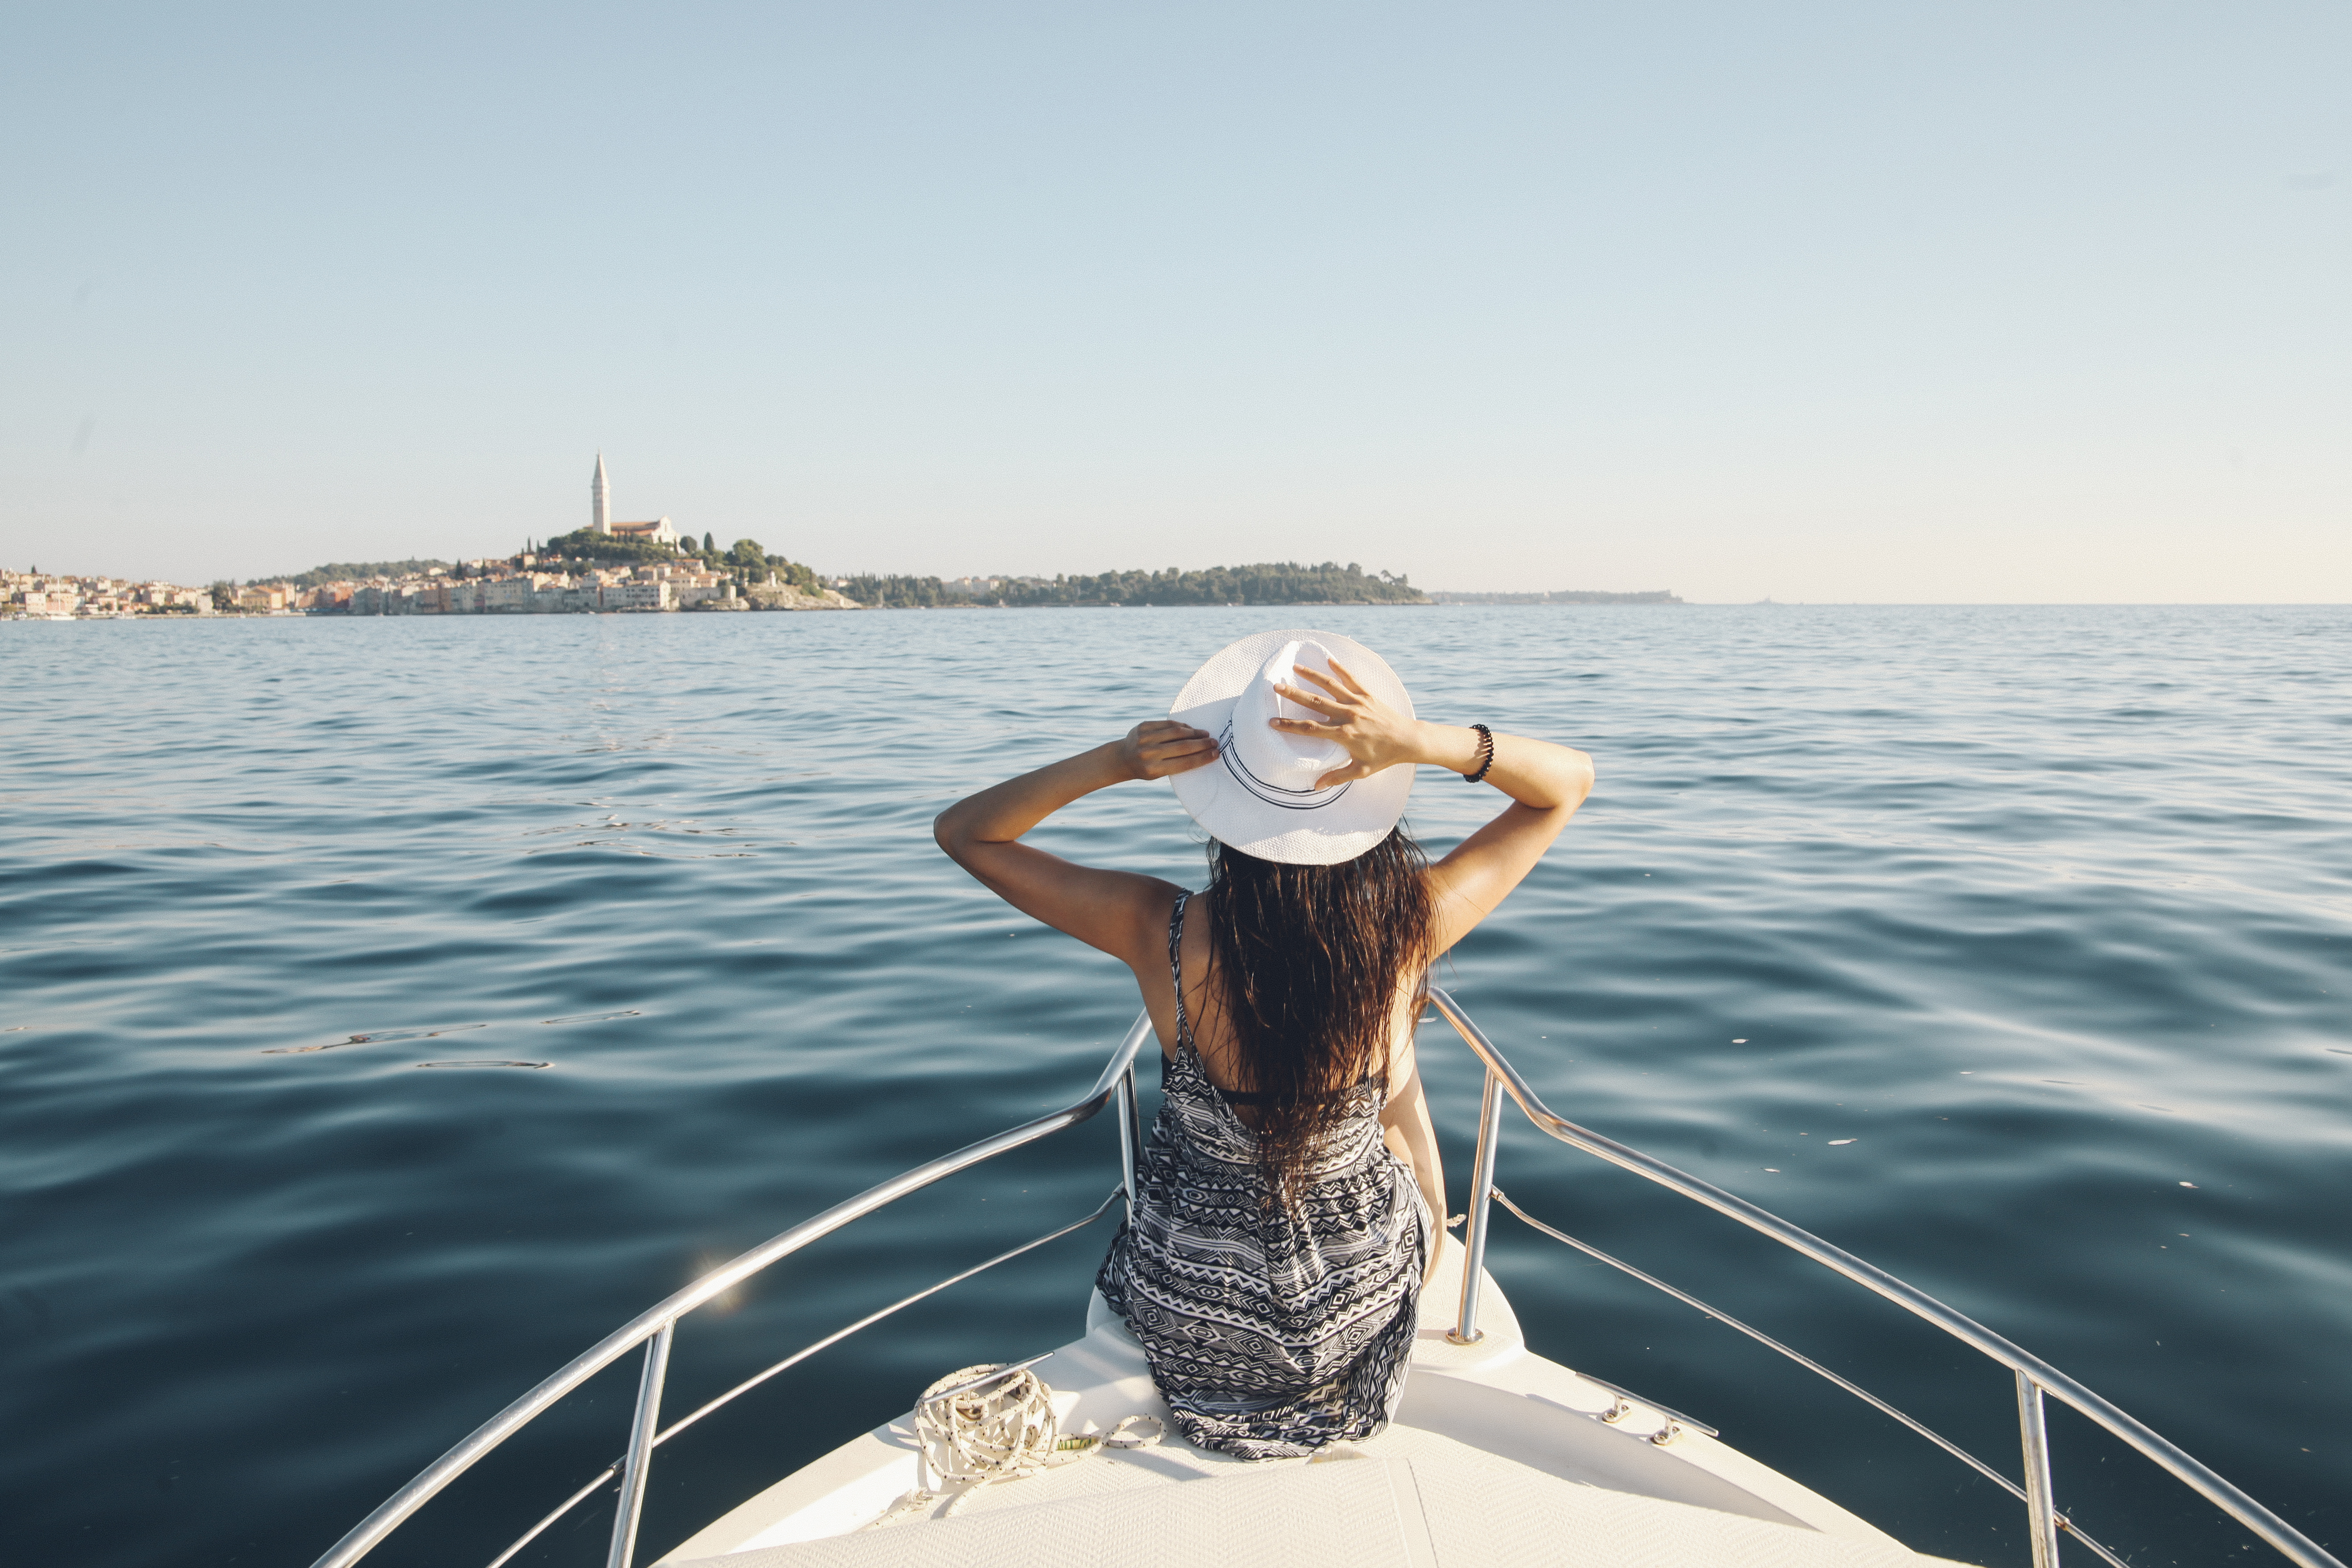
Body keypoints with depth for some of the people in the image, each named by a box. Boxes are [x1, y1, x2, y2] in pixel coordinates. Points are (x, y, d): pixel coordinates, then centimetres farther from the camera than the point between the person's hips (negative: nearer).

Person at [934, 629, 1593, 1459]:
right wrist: (1423, 743, -31)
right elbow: (1571, 780, -13)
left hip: (1182, 1314, 0)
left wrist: (1112, 760, -29)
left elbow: (962, 830, -13)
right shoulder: (1407, 930, -28)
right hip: (1361, 1311, 0)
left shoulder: (1160, 934, -28)